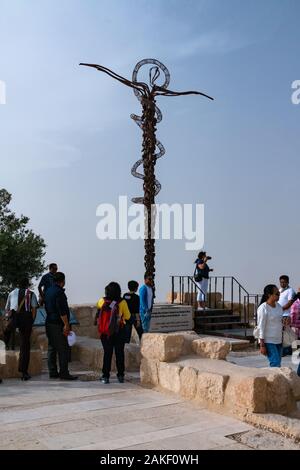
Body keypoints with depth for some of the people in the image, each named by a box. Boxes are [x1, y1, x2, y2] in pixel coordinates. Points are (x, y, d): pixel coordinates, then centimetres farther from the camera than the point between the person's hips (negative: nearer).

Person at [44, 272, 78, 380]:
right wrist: (66, 324, -18)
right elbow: (62, 310, -20)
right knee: (63, 349, -5)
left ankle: (52, 372, 15)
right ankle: (64, 373, -4)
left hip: (49, 323, 9)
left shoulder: (48, 291, 13)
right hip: (58, 324, -9)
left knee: (51, 348, 11)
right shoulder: (59, 292, -16)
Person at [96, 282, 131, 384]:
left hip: (104, 332, 2)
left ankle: (105, 376, 10)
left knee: (107, 353, 10)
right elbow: (127, 317, -4)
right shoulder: (122, 302, -13)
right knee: (119, 353, 10)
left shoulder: (102, 301, -7)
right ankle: (120, 375, 14)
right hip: (118, 332, -1)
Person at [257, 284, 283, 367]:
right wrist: (262, 345, -16)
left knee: (277, 363, 9)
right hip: (268, 341, -7)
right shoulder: (263, 308, -15)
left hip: (278, 340, 7)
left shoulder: (278, 306, 7)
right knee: (276, 364, -12)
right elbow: (261, 327, -15)